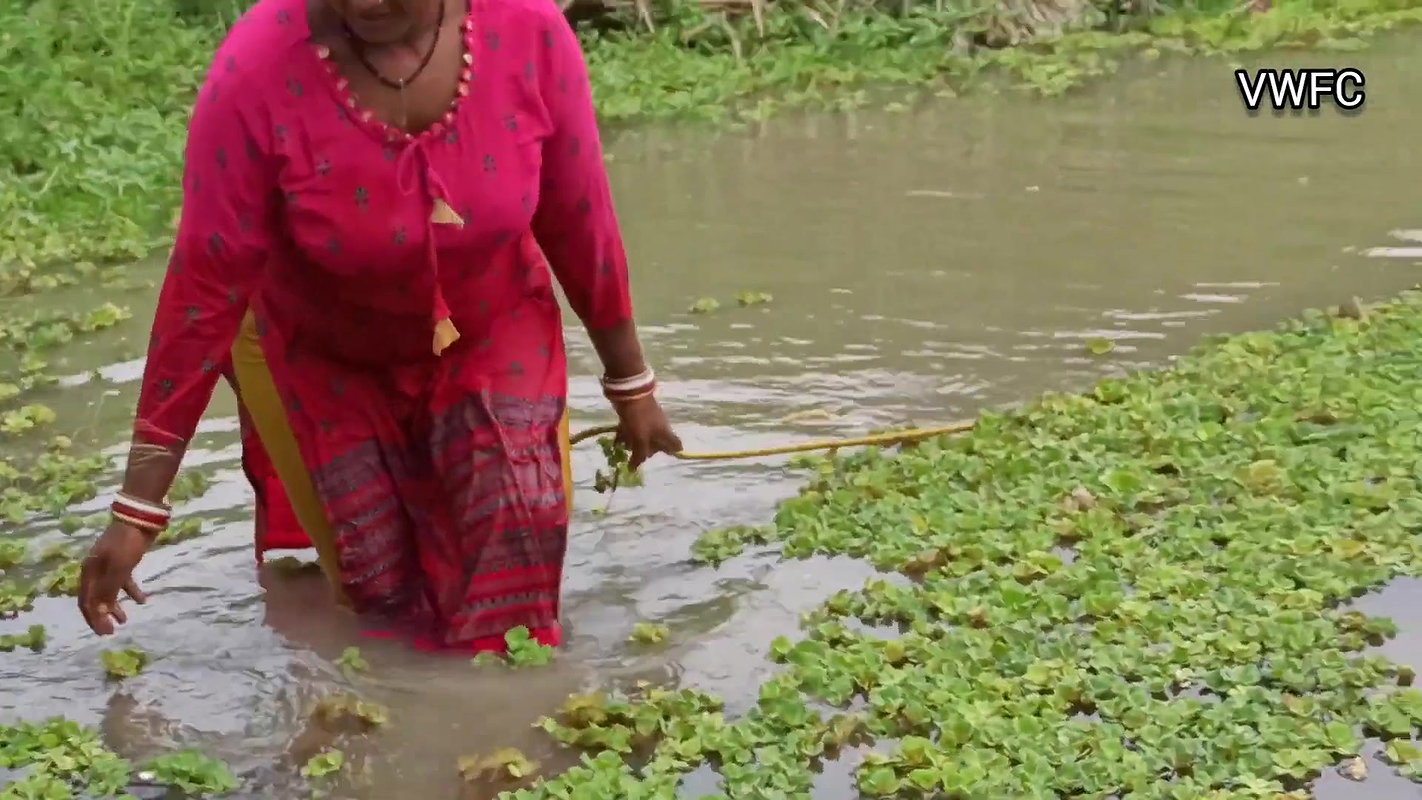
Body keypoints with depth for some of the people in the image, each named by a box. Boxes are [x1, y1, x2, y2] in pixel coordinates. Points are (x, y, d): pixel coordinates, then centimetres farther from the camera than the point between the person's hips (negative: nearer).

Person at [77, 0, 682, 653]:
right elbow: (203, 288, -25)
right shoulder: (256, 72, -31)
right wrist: (137, 511, -22)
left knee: (518, 549, -9)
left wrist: (631, 385, 1)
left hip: (492, 333, 2)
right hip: (317, 353, -1)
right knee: (380, 592, 4)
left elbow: (580, 224, -11)